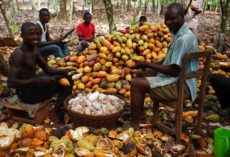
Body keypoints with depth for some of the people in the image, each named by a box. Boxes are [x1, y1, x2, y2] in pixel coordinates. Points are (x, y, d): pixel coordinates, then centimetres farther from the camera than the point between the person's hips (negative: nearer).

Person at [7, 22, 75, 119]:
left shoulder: (34, 50, 5)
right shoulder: (18, 54, -23)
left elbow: (48, 69, 9)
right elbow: (11, 83, -29)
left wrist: (66, 71, -8)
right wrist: (38, 80, -34)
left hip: (33, 86, 9)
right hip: (26, 93, -9)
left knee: (66, 78, 11)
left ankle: (61, 107, 13)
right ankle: (57, 111, 2)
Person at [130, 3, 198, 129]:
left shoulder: (183, 39, -22)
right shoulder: (179, 34, 10)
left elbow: (174, 71, -25)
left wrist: (147, 64, -17)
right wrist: (150, 64, 8)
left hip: (181, 85, -11)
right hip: (178, 79, 11)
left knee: (136, 84, -19)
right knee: (140, 74, 16)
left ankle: (135, 126, -9)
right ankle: (138, 113, 20)